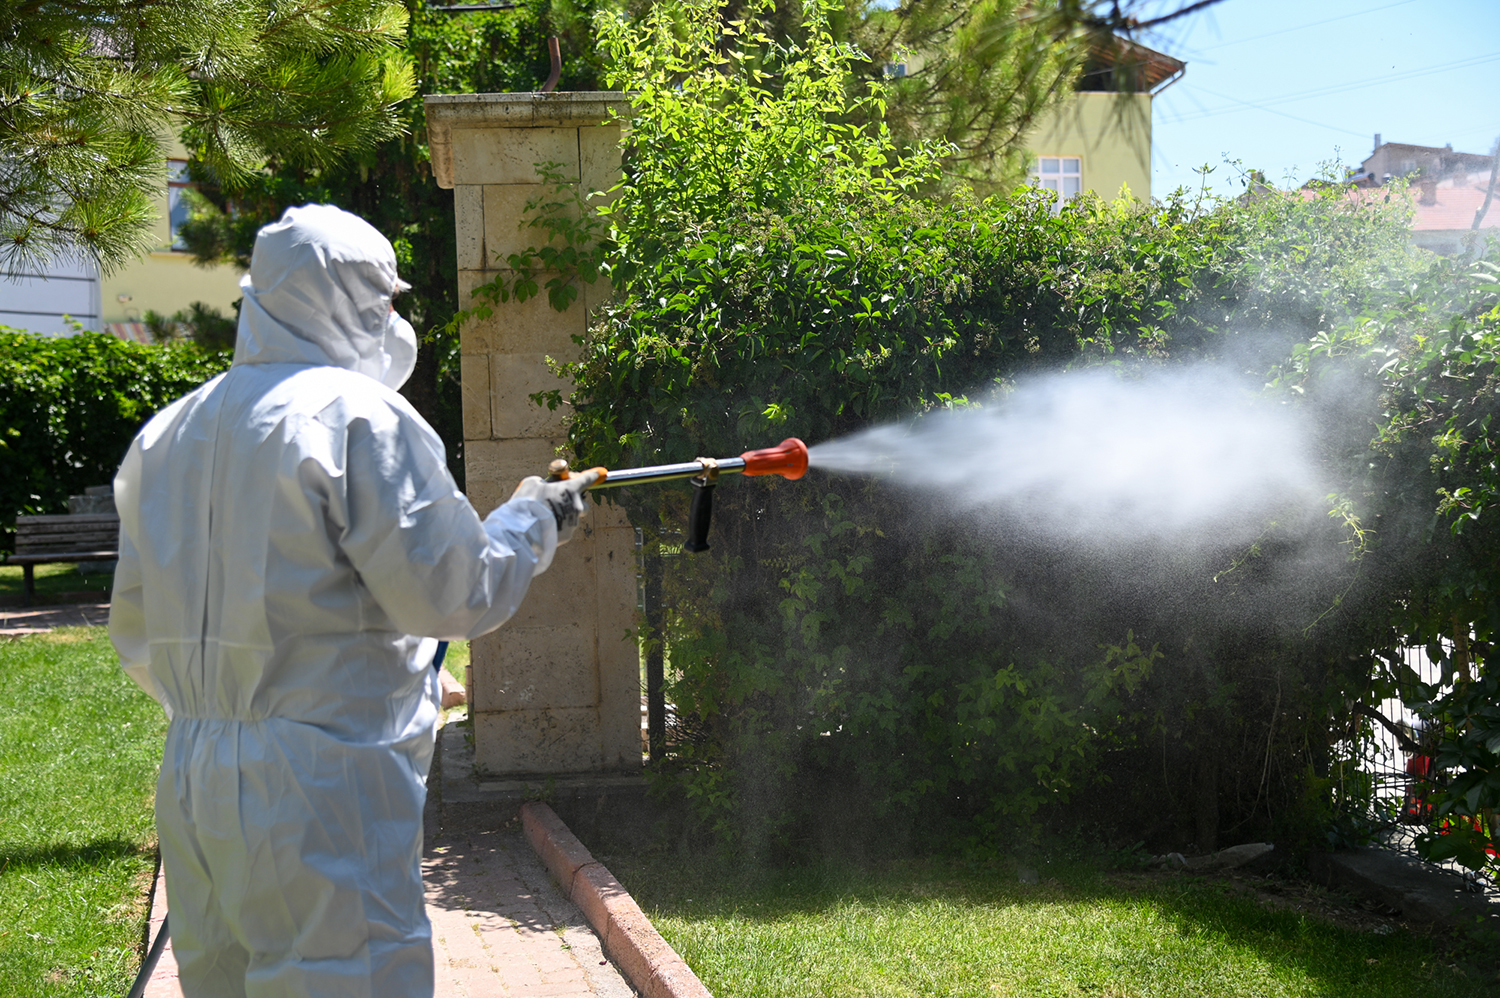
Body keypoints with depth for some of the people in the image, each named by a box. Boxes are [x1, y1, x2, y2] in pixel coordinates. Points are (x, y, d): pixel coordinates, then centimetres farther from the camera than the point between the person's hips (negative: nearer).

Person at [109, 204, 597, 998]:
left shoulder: (168, 434, 12)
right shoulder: (362, 418, -11)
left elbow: (134, 627, 17)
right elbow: (453, 594, -11)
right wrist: (533, 519, 5)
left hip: (191, 787, 8)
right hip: (320, 791, -8)